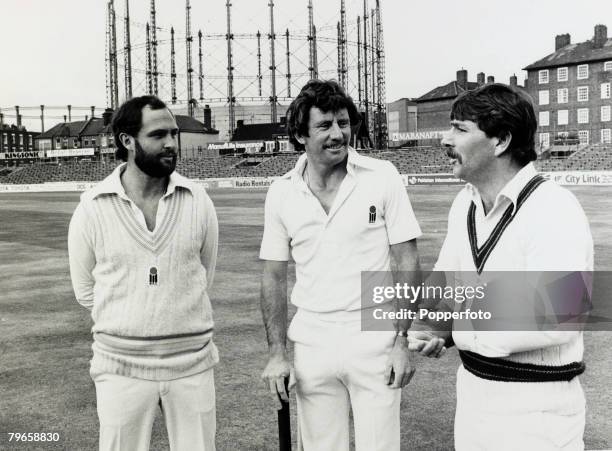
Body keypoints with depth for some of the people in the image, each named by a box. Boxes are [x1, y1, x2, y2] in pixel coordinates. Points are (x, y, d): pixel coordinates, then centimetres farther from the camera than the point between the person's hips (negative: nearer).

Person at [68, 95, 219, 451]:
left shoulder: (198, 201, -3)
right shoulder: (92, 208, -6)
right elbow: (86, 291, 5)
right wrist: (126, 328, 10)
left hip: (193, 364, 1)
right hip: (122, 367, -1)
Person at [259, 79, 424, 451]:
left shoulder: (383, 177, -6)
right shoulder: (281, 193, 1)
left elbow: (407, 262, -4)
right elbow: (275, 276, 6)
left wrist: (403, 342, -9)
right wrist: (277, 353, 1)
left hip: (374, 337, -2)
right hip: (312, 342, 2)